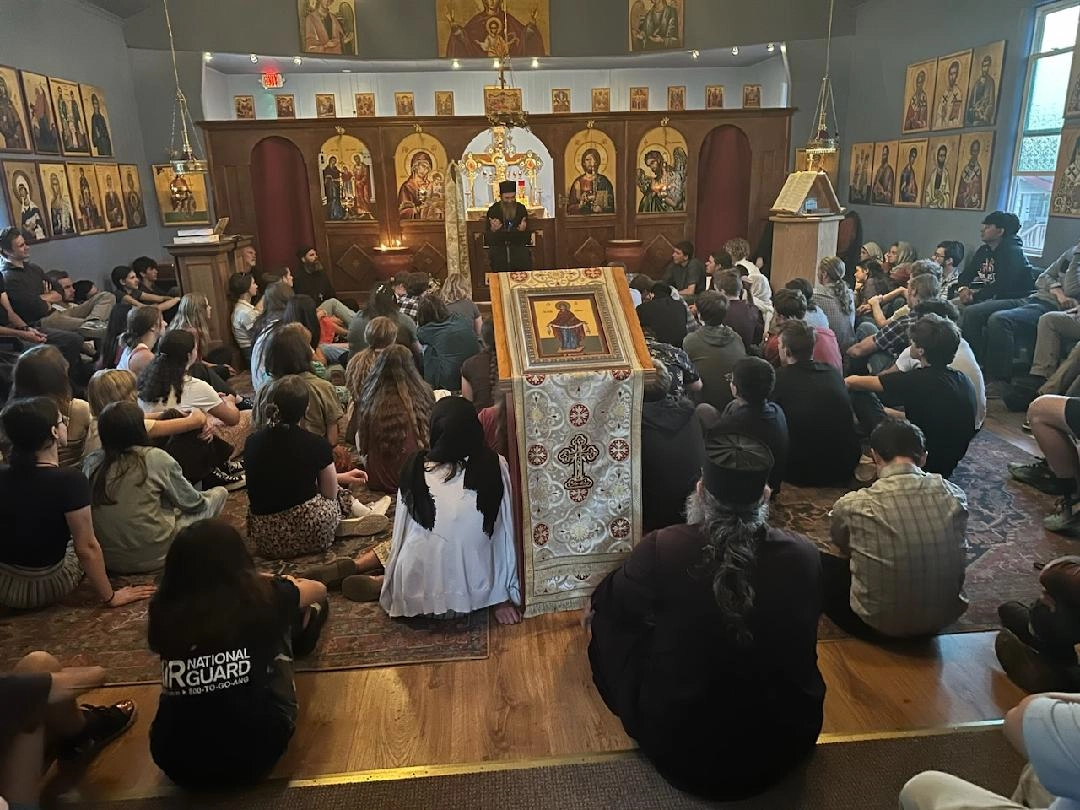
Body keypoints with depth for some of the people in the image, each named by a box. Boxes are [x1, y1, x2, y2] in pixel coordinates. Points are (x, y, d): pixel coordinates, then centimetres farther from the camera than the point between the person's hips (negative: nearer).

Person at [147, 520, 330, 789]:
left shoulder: (165, 612, -3)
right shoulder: (260, 596, -9)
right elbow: (319, 590, 14)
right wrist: (287, 587, 37)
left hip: (176, 760, 3)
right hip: (255, 750, -3)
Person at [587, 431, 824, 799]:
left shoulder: (661, 549, -25)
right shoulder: (804, 556, -17)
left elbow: (615, 603, -1)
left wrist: (594, 607, 24)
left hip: (678, 745, -3)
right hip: (785, 743, 3)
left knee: (611, 619, 17)